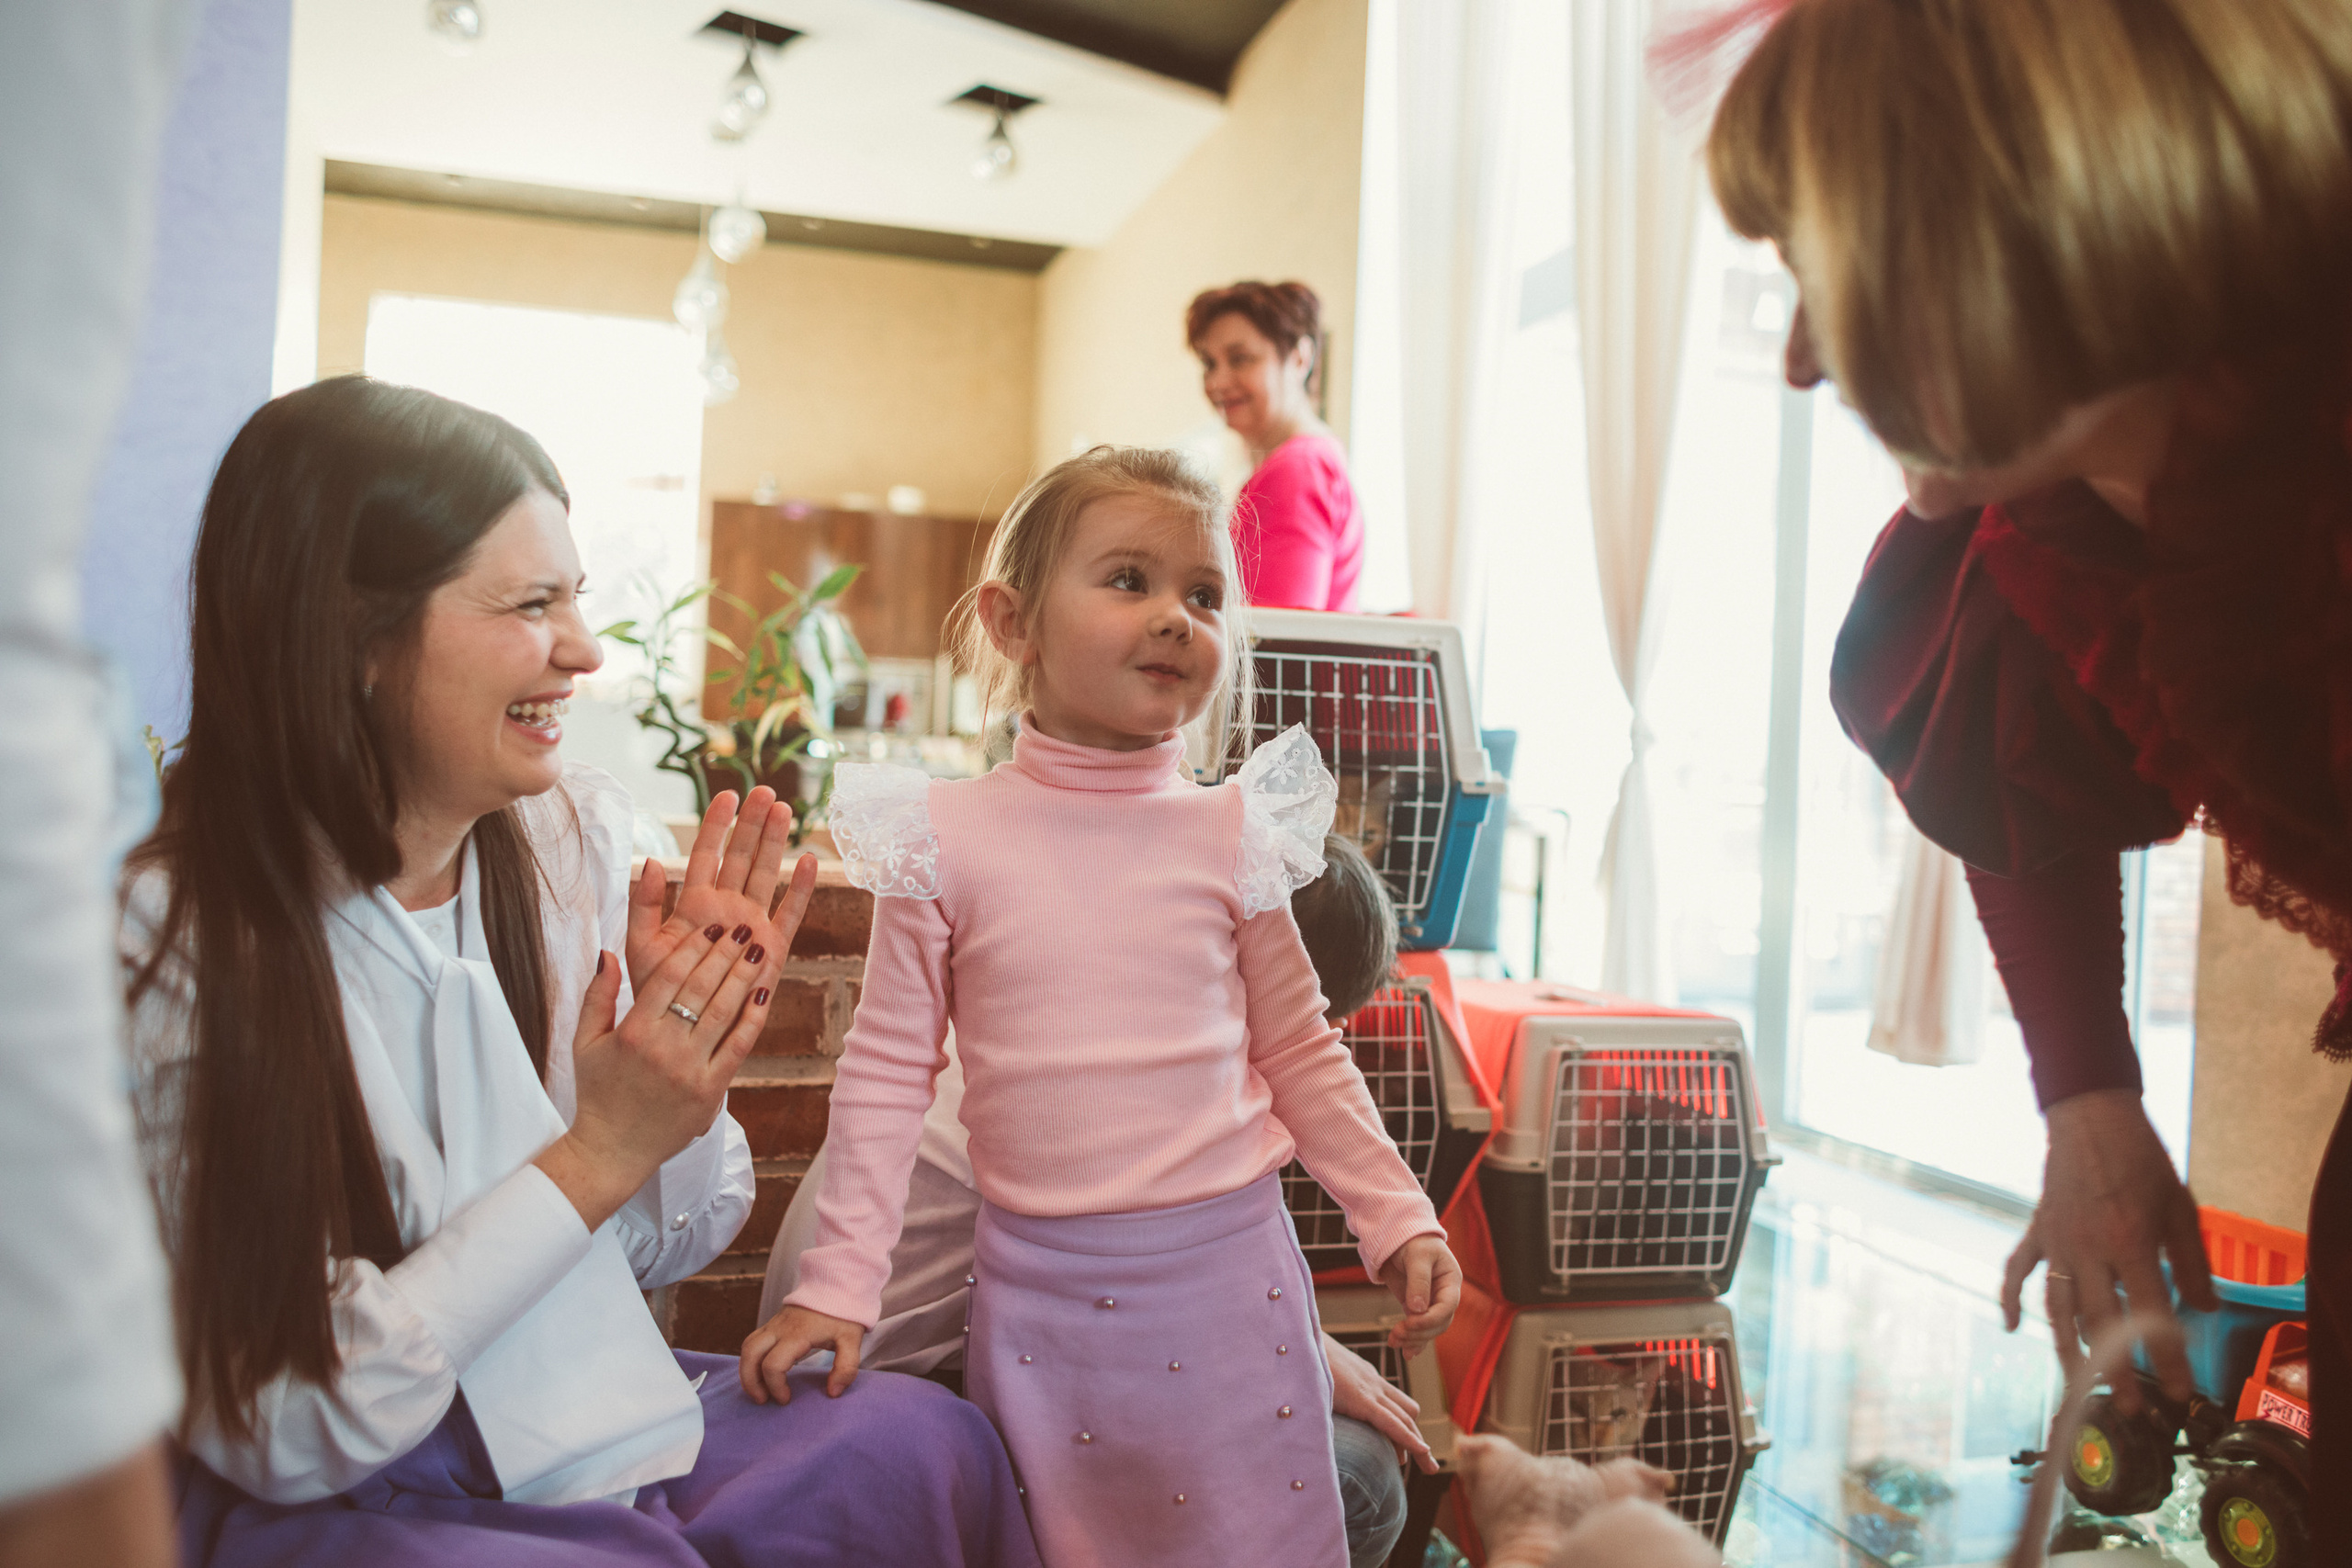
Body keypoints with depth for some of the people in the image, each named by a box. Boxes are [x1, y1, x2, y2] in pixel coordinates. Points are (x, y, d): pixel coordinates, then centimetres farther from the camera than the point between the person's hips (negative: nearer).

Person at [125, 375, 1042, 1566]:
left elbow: (663, 1250, 3)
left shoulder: (576, 832, -4)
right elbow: (286, 1430, -18)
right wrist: (596, 1157, -23)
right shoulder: (171, 936, -19)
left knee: (929, 1445, -17)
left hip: (603, 1424, 5)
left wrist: (697, 1053, -16)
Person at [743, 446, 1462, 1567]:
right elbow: (886, 1073, 0)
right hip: (1035, 1280, 0)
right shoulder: (946, 838, -5)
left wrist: (1398, 1220, 1)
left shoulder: (1236, 836, -2)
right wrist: (839, 1285, -2)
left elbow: (1301, 1056, 7)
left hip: (1225, 1265, 1)